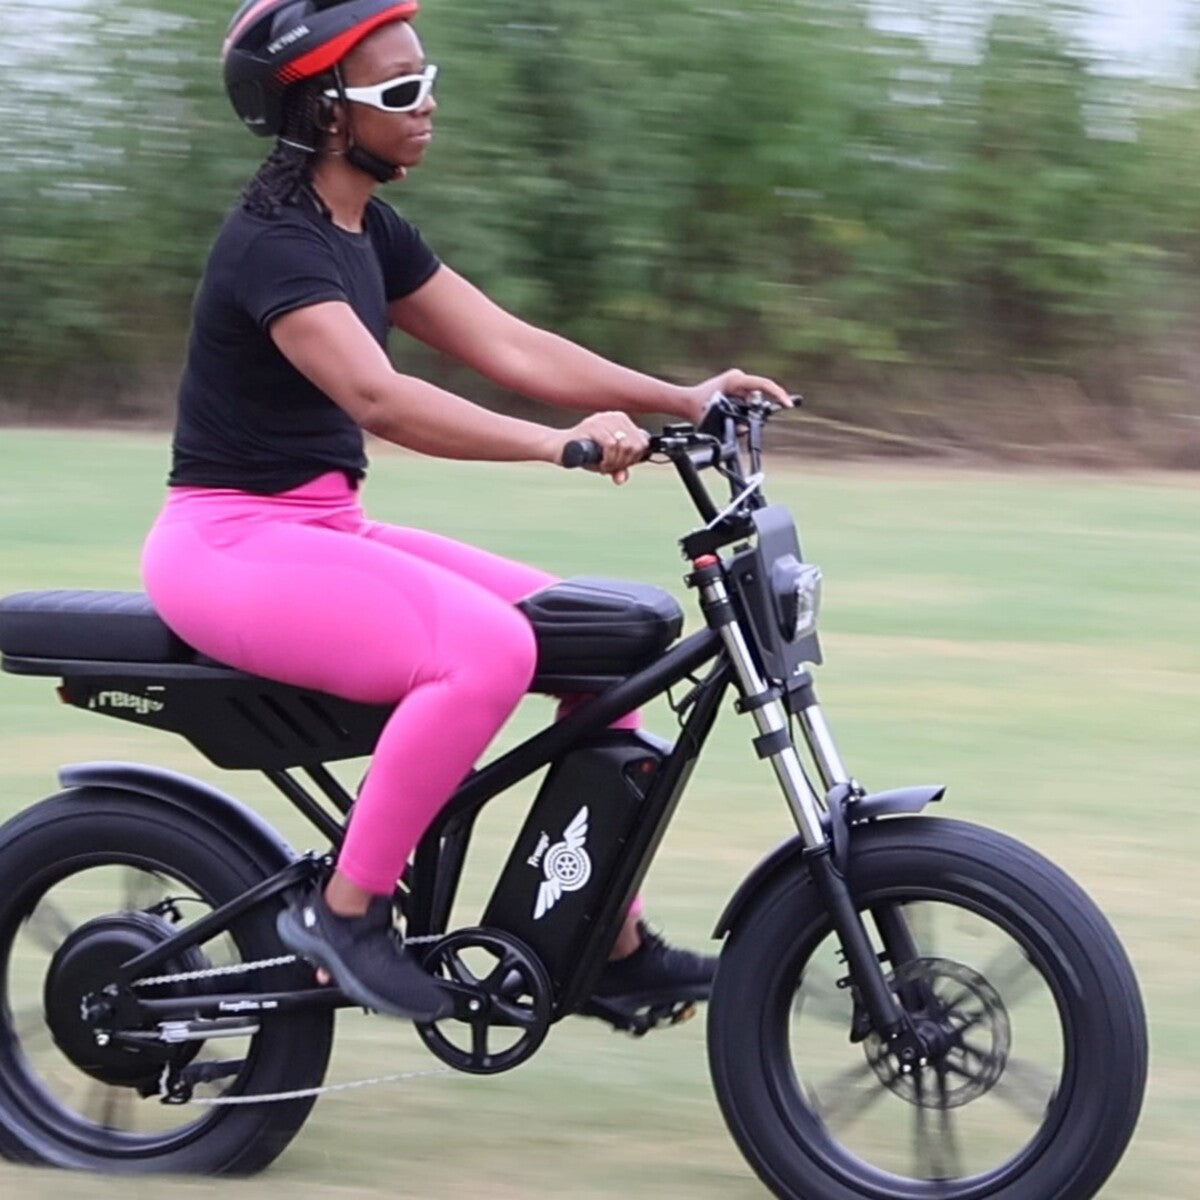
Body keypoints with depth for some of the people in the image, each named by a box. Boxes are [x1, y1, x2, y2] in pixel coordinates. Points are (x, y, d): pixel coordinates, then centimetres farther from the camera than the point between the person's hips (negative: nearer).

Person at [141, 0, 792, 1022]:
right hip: (232, 542, -9)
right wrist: (561, 443, -40)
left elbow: (509, 346, 6)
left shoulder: (371, 235, 11)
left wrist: (685, 398, -4)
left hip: (327, 530, 9)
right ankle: (345, 911, -18)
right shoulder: (273, 244, -18)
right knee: (485, 648, -30)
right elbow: (378, 399, -32)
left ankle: (614, 940, 7)